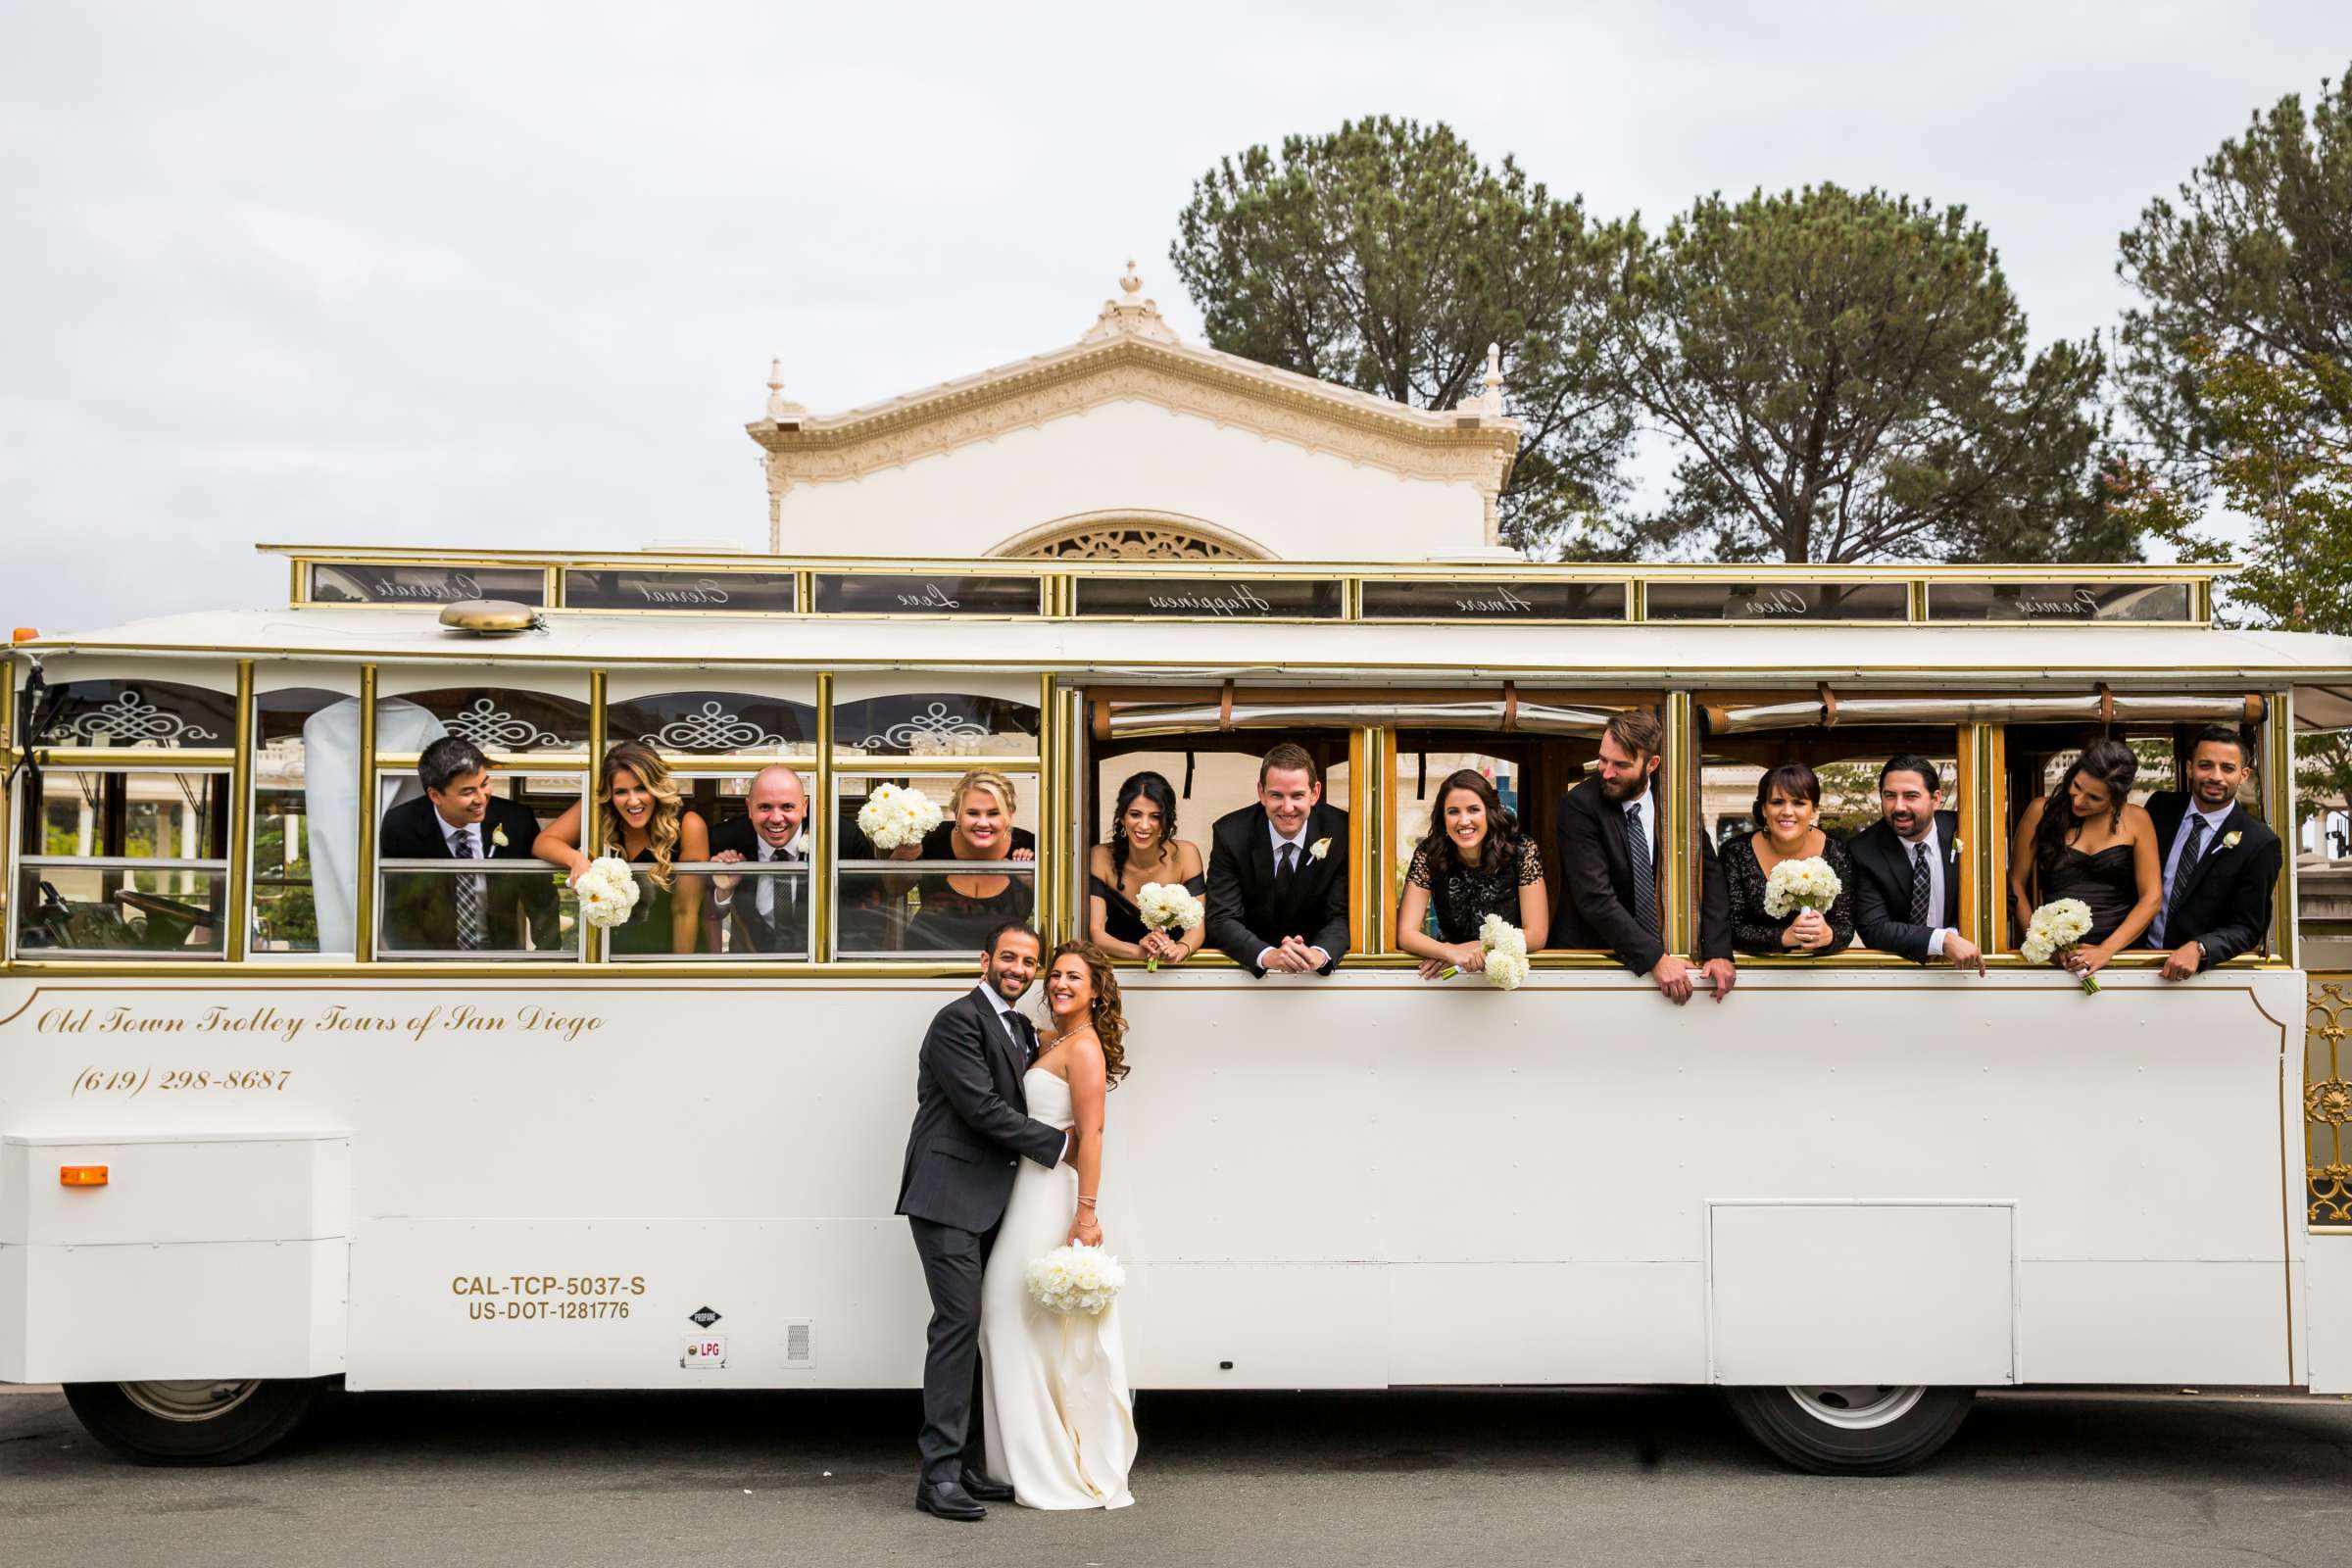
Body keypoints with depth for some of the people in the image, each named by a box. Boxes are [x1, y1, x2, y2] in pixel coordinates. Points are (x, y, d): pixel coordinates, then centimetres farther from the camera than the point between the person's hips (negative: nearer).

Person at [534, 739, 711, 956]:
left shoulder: (688, 826, -17)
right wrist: (576, 859, -28)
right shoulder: (597, 812, -9)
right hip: (604, 948, 2)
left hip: (662, 951, -2)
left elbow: (685, 911, -13)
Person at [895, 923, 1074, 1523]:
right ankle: (939, 1475, -10)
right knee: (958, 1322, -12)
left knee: (977, 1330, 8)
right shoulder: (959, 1020, -10)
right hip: (948, 1197, -9)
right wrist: (1057, 1144, -11)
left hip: (988, 1202, 9)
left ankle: (970, 1465, 13)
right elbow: (982, 1107, -17)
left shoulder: (1020, 1029, 18)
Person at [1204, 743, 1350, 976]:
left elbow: (1343, 915, -11)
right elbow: (1222, 919, -15)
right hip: (1249, 964, -1)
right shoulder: (1230, 834, -11)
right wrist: (1267, 956, -34)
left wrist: (1319, 955, -33)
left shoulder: (1341, 832, -10)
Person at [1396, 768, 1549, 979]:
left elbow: (1536, 935, -10)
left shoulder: (1523, 851, -11)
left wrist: (1468, 949, -16)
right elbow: (1406, 934, -12)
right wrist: (1452, 953, -30)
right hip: (1450, 970, 1)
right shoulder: (1428, 854, -8)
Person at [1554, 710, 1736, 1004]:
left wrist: (1718, 952, -14)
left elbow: (1708, 873, -1)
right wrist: (1655, 958, -26)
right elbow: (1596, 899, -19)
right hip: (1589, 954, -3)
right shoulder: (1579, 805, -13)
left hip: (1662, 948, 3)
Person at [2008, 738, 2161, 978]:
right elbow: (2016, 884, 6)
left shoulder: (2135, 821, 5)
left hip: (2118, 952, 0)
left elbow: (2151, 898, 3)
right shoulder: (2042, 812, 4)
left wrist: (2106, 950, -9)